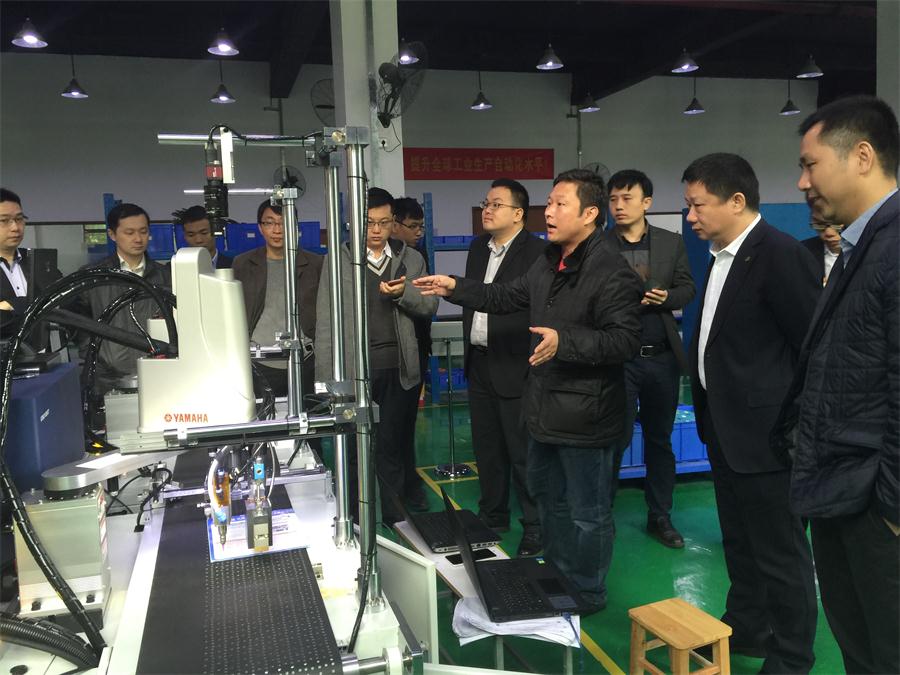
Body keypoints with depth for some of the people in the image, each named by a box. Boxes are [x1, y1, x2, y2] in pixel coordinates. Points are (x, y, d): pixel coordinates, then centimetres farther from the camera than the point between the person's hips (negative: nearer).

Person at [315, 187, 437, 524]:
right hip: (354, 368, -1)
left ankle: (396, 521, 22)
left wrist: (402, 293, -14)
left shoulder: (411, 259, 11)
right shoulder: (338, 259, 3)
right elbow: (326, 320, 0)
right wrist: (325, 375, -6)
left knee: (394, 446, 8)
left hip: (400, 368, 2)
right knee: (355, 448, 5)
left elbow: (429, 306, 7)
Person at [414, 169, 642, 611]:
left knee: (587, 513, 7)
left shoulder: (611, 273, -20)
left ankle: (587, 594, 27)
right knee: (546, 497, 24)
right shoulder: (549, 264, 9)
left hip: (585, 417, -10)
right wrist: (455, 288, 11)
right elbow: (507, 296, 20)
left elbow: (626, 340, -27)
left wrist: (563, 341, -36)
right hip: (546, 408, 10)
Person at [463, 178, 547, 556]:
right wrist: (469, 348, 16)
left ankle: (535, 532, 15)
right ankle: (492, 518, 35)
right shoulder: (478, 248, 12)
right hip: (479, 364, 8)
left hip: (514, 368, -8)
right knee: (487, 450, 19)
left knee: (523, 454, 1)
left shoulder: (537, 252, -13)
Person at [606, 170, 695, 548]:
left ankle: (660, 516, 27)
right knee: (617, 438, 2)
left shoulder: (672, 243, 6)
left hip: (662, 357, 3)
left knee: (660, 439, 13)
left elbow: (688, 289, 7)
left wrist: (666, 297, -13)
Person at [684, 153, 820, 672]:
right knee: (739, 543, 22)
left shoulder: (782, 254, -18)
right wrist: (711, 413, 12)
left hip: (765, 434, -9)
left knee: (781, 552, 7)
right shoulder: (724, 256, 10)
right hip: (726, 430, 9)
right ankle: (746, 628, 41)